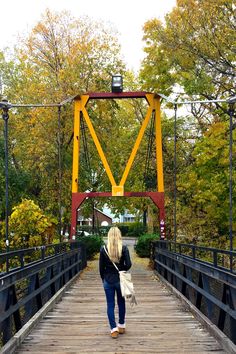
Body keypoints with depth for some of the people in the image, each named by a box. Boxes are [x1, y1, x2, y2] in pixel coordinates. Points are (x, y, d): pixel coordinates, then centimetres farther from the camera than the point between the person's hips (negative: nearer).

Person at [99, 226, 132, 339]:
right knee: (121, 303, 17)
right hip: (120, 280, 0)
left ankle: (114, 329, 3)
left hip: (108, 280, 0)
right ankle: (121, 326, 28)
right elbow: (128, 265, -13)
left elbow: (101, 267, -2)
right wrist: (121, 270, 7)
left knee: (110, 305, 7)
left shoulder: (104, 249, -7)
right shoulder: (124, 249, -9)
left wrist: (104, 279, 11)